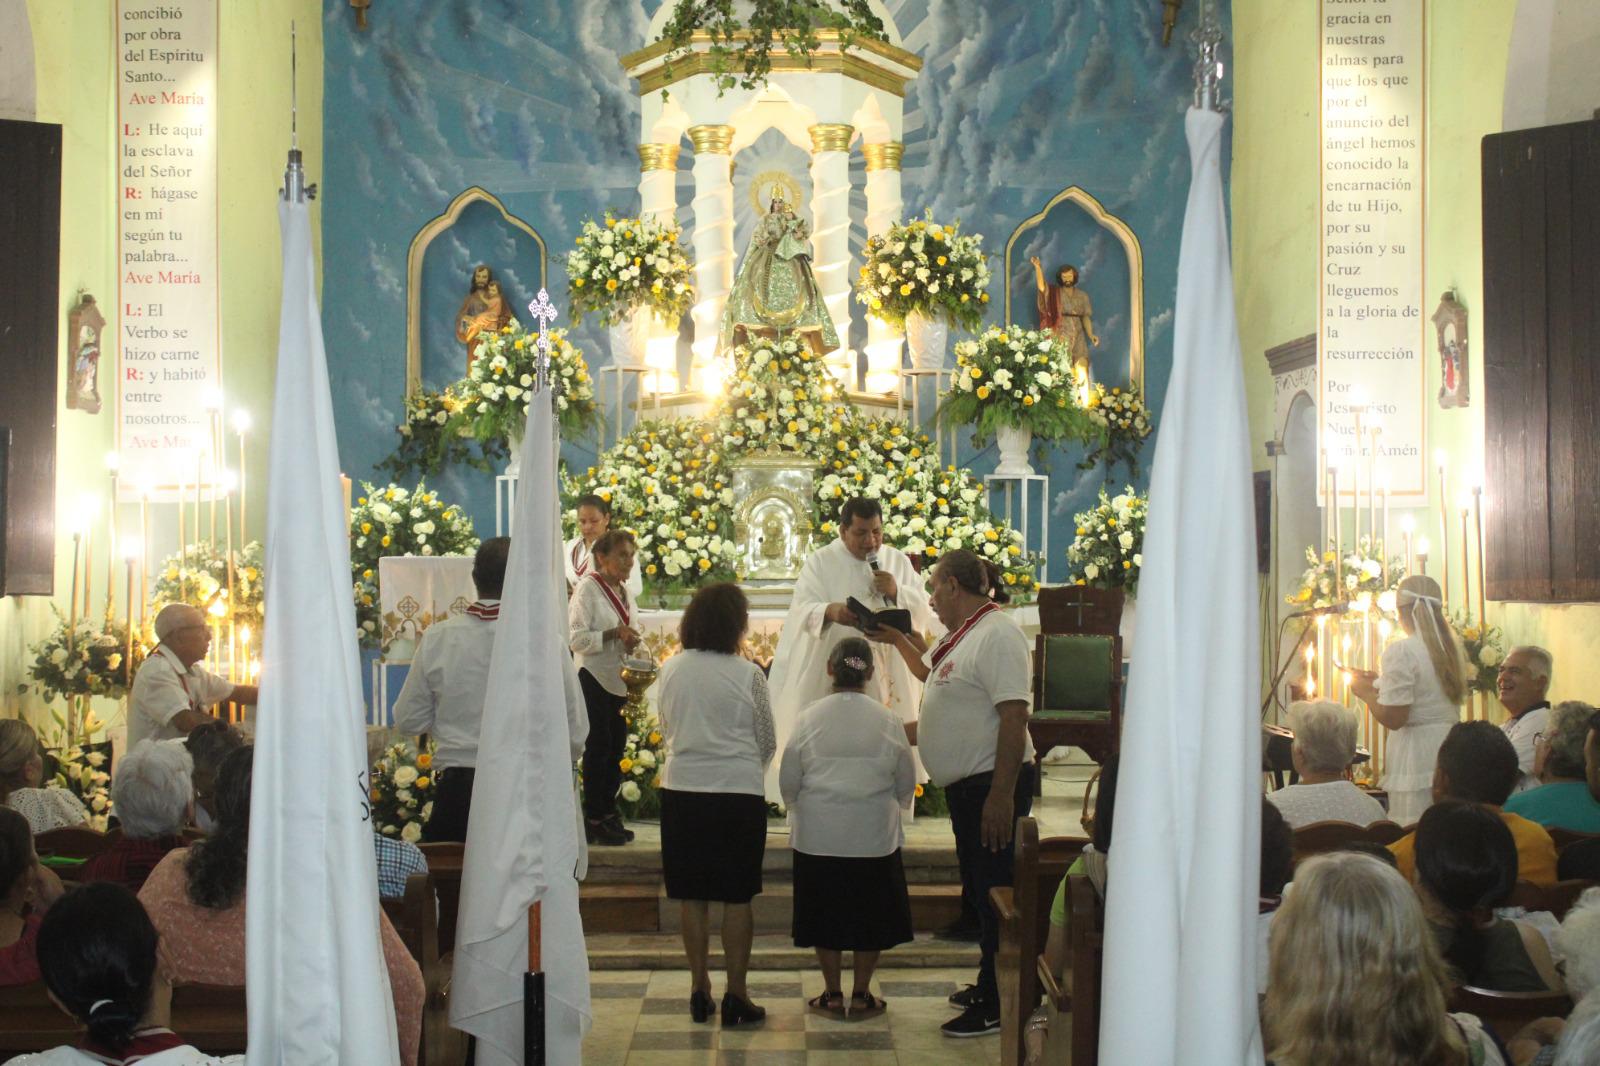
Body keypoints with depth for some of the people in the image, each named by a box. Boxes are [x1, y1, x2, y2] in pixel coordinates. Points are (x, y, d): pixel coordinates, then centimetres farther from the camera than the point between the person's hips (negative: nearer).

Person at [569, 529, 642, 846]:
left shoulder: (624, 591, 13)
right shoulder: (588, 588, -10)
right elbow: (576, 638, -16)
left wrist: (631, 641, 2)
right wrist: (614, 634, -23)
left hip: (618, 680, 7)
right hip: (594, 679, -7)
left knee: (616, 745, 8)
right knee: (598, 746, -6)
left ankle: (609, 813, 16)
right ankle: (593, 820, 0)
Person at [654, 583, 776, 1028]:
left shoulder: (671, 670, -1)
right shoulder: (748, 674, -9)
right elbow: (767, 743, 0)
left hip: (682, 789, 3)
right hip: (739, 792, -3)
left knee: (693, 895, 11)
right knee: (737, 898, 6)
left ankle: (699, 990, 18)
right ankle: (736, 994, 9)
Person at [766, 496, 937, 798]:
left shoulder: (898, 562, 15)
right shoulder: (821, 562, 4)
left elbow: (926, 613, 10)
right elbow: (803, 611, -10)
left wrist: (897, 592, -8)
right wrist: (829, 611, -33)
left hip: (888, 680, 3)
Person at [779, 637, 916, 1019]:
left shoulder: (809, 718, -4)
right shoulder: (887, 720, -3)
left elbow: (788, 781, 2)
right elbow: (907, 784, 5)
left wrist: (799, 809, 21)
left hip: (818, 836, 0)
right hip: (874, 837, 0)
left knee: (824, 914, 11)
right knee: (871, 914, 12)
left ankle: (832, 994, 15)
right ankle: (861, 995, 15)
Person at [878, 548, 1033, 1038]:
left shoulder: (997, 634, -18)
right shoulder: (960, 635, 14)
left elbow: (1014, 716, -25)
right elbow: (930, 673, 37)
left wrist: (1001, 795, -28)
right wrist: (897, 639, 32)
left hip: (992, 784, -10)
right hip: (965, 784, 10)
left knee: (994, 892, -4)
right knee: (980, 891, 18)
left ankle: (998, 1007, 2)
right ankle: (989, 988, 29)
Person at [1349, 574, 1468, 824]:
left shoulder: (1401, 652, -11)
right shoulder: (1450, 649, 9)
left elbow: (1393, 718, -15)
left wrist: (1366, 694, 3)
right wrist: (1380, 682, 25)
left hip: (1417, 761, -7)